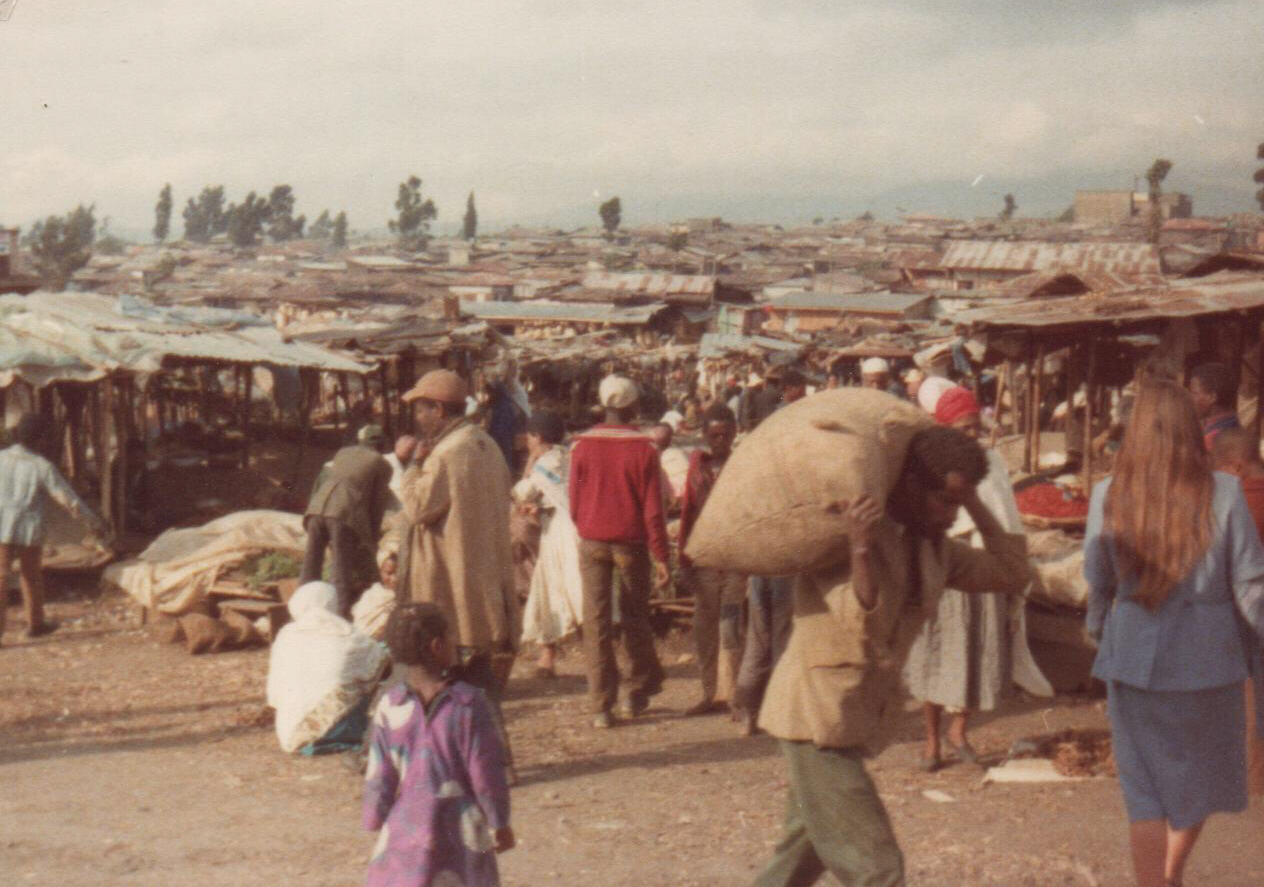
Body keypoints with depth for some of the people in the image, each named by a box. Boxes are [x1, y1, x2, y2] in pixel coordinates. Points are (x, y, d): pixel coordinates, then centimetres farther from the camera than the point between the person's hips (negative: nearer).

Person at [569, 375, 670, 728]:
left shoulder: (582, 445, -3)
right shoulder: (643, 448, -8)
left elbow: (574, 500, 4)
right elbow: (653, 508, -7)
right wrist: (661, 556, -3)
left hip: (593, 541, 1)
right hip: (631, 543, -1)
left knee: (597, 622, 2)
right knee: (635, 618, 15)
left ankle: (602, 706, 1)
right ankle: (640, 692, 23)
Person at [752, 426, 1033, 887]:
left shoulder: (933, 547, 7)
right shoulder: (841, 531, -18)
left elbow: (1012, 574, 7)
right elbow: (865, 631, -29)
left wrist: (975, 504, 3)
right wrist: (860, 549, -41)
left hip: (857, 719, 9)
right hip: (818, 715, -9)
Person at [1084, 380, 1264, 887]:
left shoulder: (1108, 497, -6)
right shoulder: (1223, 494, -10)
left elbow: (1097, 582, 3)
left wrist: (1098, 630, 21)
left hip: (1134, 653, 0)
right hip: (1207, 654, 0)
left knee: (1145, 788, 9)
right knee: (1201, 774, 22)